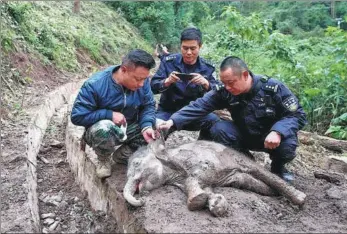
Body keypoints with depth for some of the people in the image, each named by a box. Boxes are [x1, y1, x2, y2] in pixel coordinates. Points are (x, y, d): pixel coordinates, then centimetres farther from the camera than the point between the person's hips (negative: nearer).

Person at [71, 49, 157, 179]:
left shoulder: (142, 81, -14)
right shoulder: (95, 84, -25)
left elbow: (148, 105, -4)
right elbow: (77, 116, -22)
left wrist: (147, 127, -24)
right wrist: (109, 114, -29)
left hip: (129, 128, 4)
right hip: (102, 130, -4)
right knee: (104, 128, -39)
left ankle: (122, 155, 5)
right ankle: (104, 159, -4)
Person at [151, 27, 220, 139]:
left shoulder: (206, 67, -1)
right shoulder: (169, 61, -6)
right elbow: (153, 86, -8)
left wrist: (206, 84, -27)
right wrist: (167, 81, -29)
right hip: (168, 111, -1)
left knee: (214, 121, -26)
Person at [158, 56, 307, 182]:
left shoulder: (273, 88, -25)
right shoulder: (224, 92, -18)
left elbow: (298, 115, -21)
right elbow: (199, 106, -24)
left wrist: (278, 131, -39)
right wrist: (173, 121, -38)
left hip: (272, 136, -2)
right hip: (244, 136, 3)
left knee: (287, 146, -34)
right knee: (219, 129, -23)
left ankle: (278, 166, 5)